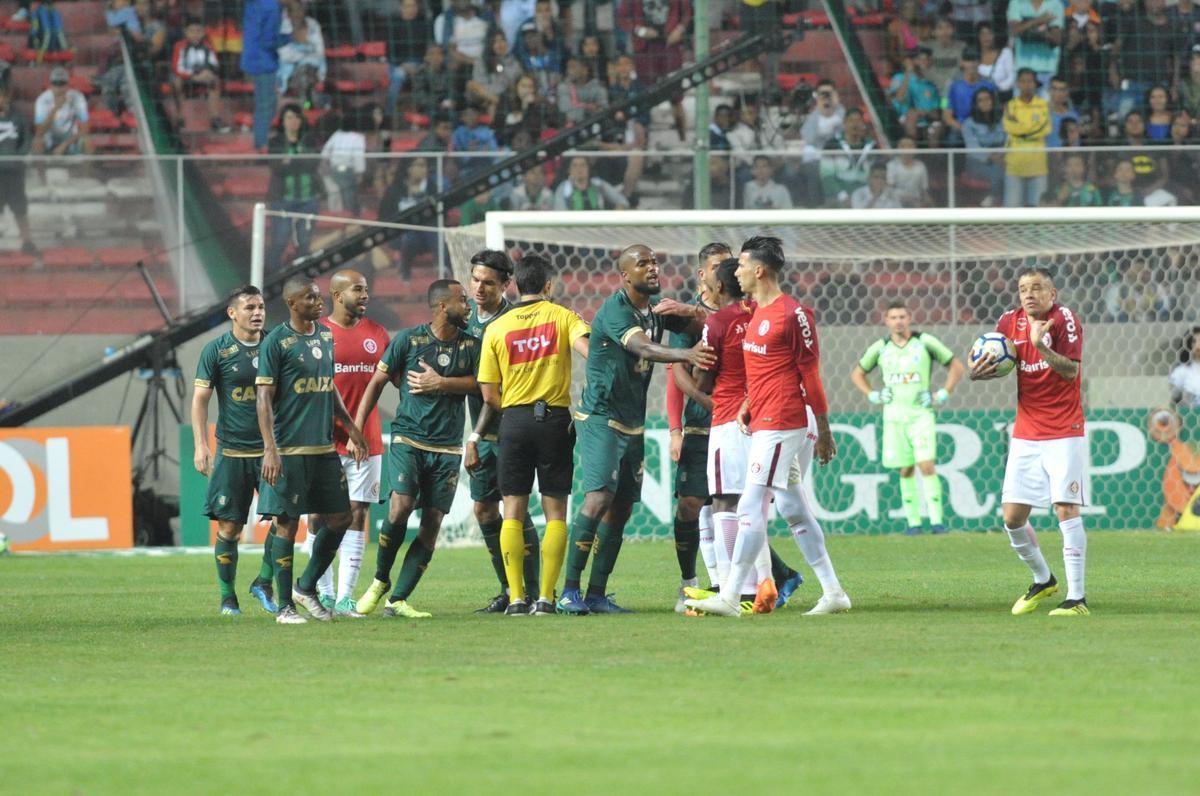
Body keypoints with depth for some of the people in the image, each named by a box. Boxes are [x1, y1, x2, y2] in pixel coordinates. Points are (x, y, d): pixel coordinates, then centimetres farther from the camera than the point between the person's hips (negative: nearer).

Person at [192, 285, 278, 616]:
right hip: (232, 451, -2)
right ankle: (228, 597, 11)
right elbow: (200, 399, -3)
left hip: (271, 449, 2)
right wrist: (201, 446, -12)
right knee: (229, 527, 0)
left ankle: (264, 583, 9)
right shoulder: (217, 350, -2)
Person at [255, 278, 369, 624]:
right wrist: (270, 449, -19)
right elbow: (264, 398, -11)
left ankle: (306, 587, 23)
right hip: (290, 450, -7)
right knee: (287, 524, -3)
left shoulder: (326, 336, 13)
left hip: (324, 448, 7)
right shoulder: (277, 342, -8)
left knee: (339, 518, 7)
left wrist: (350, 427, 22)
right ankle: (284, 606, 4)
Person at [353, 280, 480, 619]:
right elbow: (377, 381, 4)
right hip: (408, 438, -3)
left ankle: (398, 599, 2)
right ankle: (380, 581, 3)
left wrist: (440, 383, -10)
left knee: (432, 523, -3)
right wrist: (356, 429, 1)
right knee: (400, 507, -20)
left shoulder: (470, 344, 6)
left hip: (447, 447, 3)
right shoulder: (408, 339, -1)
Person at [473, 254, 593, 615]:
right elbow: (588, 349, -18)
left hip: (514, 421, 1)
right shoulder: (562, 317, 2)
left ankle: (516, 597, -3)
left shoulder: (496, 328, 5)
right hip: (555, 420, -1)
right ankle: (546, 597, -3)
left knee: (513, 512, 4)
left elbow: (489, 395, 5)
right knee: (555, 512, 4)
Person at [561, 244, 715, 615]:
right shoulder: (615, 310, -17)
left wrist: (687, 312, -12)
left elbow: (702, 329, 12)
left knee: (621, 510, 7)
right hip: (600, 418, -8)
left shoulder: (656, 309, 9)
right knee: (599, 499, -19)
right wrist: (685, 354, -51)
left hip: (633, 424, 8)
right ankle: (570, 591, -17)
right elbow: (643, 348, -33)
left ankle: (597, 594, 11)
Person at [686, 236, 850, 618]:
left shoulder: (793, 314, -13)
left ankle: (730, 597, -11)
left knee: (751, 507, -10)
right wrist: (748, 404, 9)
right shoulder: (756, 311, 15)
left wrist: (823, 432, -9)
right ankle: (832, 591, 14)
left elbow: (810, 373, -11)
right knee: (792, 508, 10)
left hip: (779, 426, -10)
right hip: (763, 425, 10)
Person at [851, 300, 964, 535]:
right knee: (906, 470, 2)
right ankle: (913, 522, 8)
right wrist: (873, 395, 7)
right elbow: (857, 374, 21)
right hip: (894, 416, 3)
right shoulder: (880, 348, 7)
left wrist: (943, 395, -1)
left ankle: (936, 519, -13)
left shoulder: (926, 342, 0)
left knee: (926, 465, -15)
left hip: (921, 413, -3)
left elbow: (956, 367, 7)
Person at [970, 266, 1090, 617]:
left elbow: (1071, 371, -19)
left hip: (1064, 433, -6)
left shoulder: (1064, 319, -10)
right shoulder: (1010, 322, 5)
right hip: (1025, 434, 6)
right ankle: (1042, 581, 27)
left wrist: (1041, 346, -34)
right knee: (1013, 517, 4)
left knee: (1066, 509, -12)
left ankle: (1076, 597, -9)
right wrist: (979, 371, -7)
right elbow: (999, 364, 15)